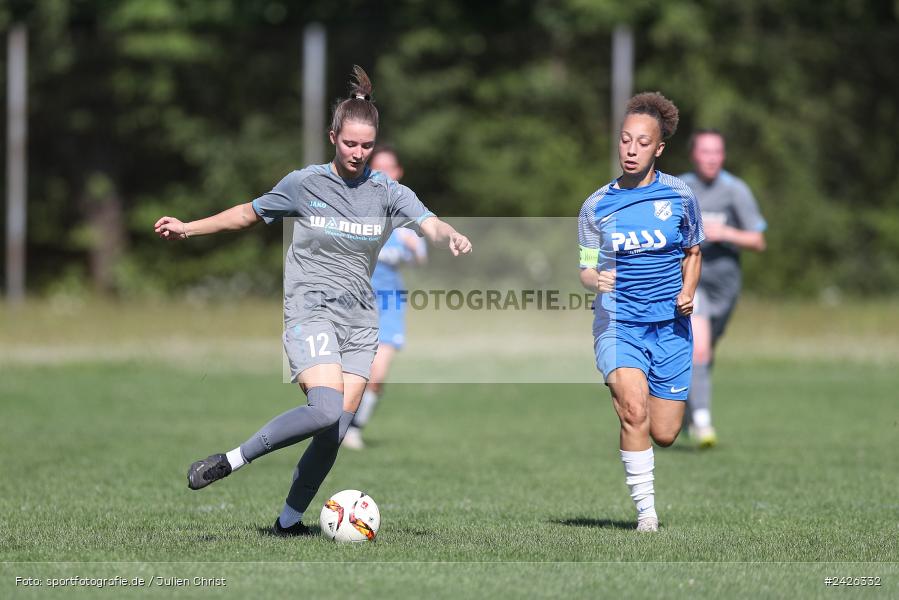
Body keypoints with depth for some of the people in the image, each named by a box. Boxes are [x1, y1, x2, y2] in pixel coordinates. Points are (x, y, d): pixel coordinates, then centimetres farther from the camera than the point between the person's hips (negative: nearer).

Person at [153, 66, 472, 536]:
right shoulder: (304, 184, 0)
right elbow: (249, 213, 15)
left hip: (359, 320, 4)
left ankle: (289, 521, 11)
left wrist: (451, 237, -37)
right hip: (310, 309, -4)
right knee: (326, 408, -27)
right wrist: (189, 228, 13)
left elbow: (430, 224, -14)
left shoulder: (388, 193, 3)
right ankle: (230, 461, -15)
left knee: (335, 431, -3)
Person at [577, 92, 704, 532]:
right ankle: (645, 511, -14)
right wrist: (595, 279, -18)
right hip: (617, 324, -1)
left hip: (671, 326, 1)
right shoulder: (596, 205, 1)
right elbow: (586, 268, 6)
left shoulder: (679, 196, 2)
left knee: (664, 434, 2)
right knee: (634, 409, -25)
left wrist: (688, 291, -3)